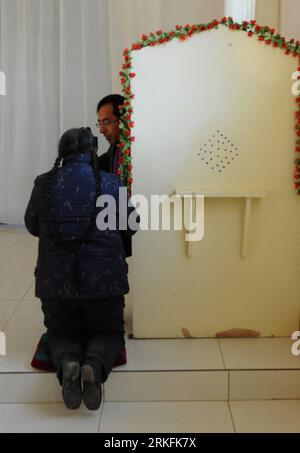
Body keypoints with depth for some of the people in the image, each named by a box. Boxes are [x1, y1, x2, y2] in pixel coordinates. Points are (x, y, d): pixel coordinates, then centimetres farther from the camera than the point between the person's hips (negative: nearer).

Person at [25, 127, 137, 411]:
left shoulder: (44, 184, -2)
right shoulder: (112, 184, -3)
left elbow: (32, 226, 13)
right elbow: (131, 227, 10)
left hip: (55, 280, 1)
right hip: (104, 278, -1)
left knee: (62, 334, 22)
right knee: (108, 333, 20)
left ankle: (67, 363, -13)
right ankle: (94, 366, -15)